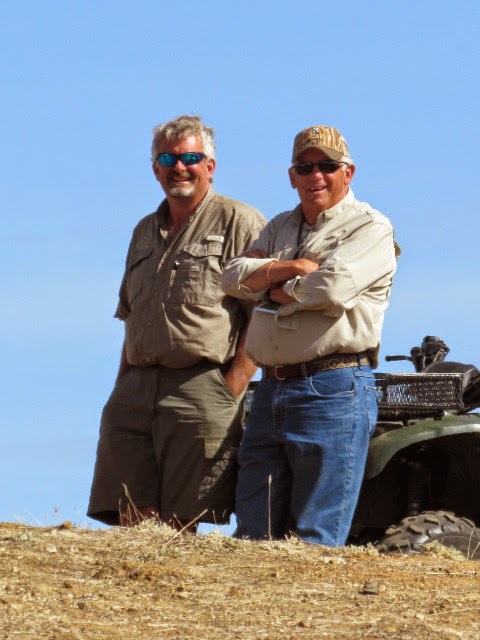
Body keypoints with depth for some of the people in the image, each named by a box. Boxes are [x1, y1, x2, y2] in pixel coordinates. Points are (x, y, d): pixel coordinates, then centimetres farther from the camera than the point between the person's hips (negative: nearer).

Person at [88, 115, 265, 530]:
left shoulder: (239, 223, 1)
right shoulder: (144, 232, 23)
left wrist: (233, 385, -15)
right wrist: (123, 384, 16)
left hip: (202, 390, -6)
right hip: (134, 393, 6)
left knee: (181, 523, -7)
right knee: (131, 520, -1)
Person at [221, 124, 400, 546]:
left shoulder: (370, 229, 0)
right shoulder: (281, 228, 22)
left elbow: (332, 286, -17)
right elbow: (234, 277, 7)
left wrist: (274, 290, 0)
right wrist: (291, 267, -8)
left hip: (335, 391, -7)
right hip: (271, 391, 7)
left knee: (317, 540, -7)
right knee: (253, 537, 3)